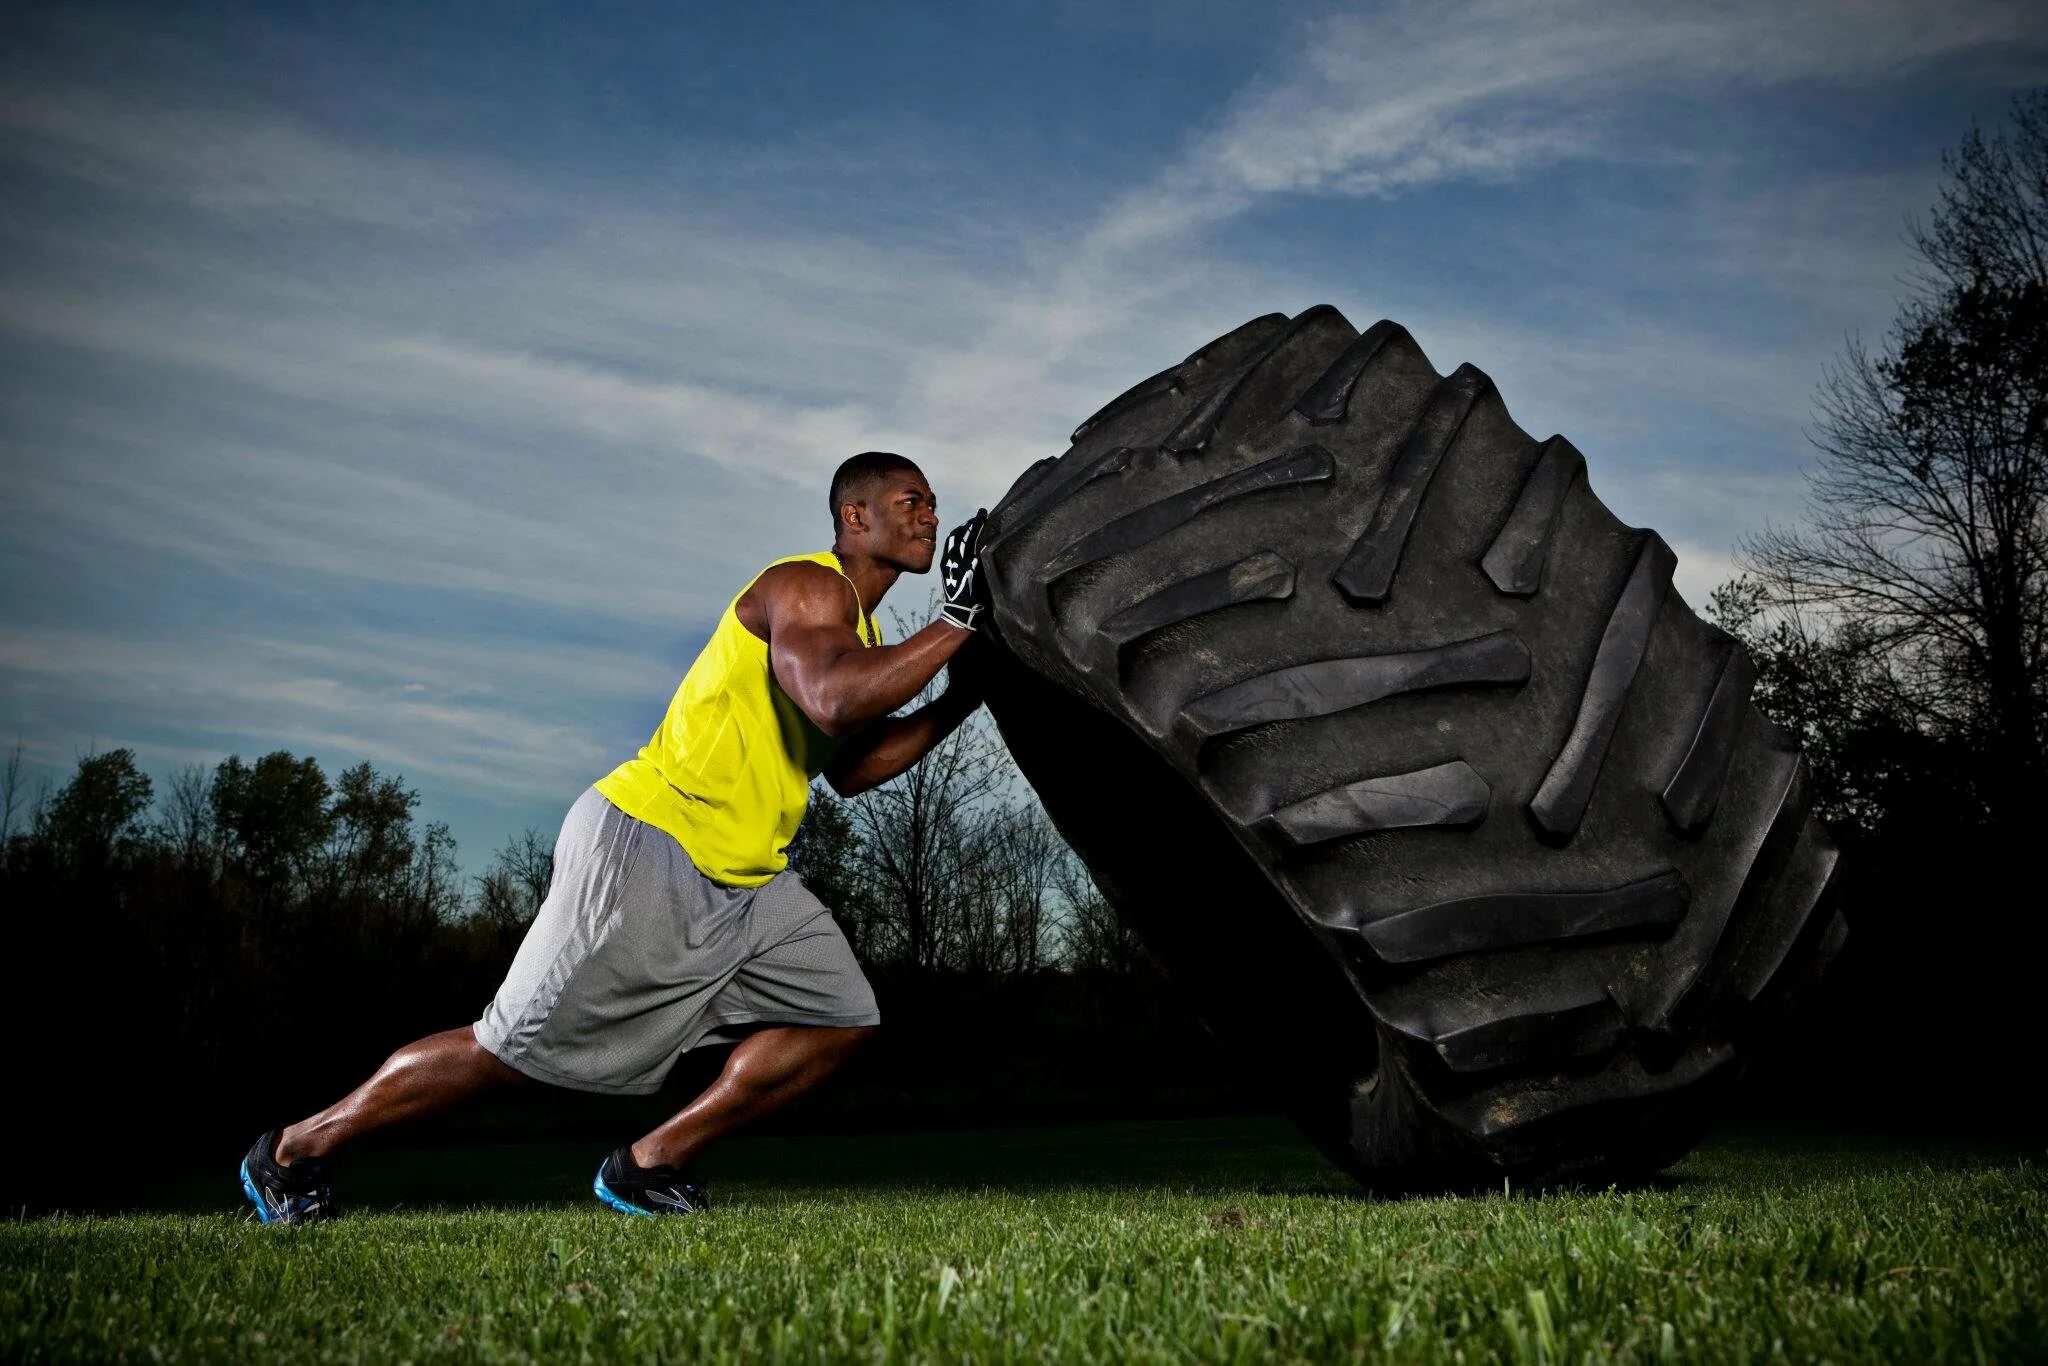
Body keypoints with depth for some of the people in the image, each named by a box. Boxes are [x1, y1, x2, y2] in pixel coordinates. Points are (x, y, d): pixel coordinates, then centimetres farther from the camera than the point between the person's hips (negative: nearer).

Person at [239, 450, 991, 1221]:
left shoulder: (857, 628, 15)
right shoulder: (807, 587, -16)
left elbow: (850, 768, 14)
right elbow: (834, 700, -35)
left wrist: (966, 698, 9)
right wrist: (956, 620, -27)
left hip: (743, 880, 10)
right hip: (643, 854, -10)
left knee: (840, 1017, 3)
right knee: (512, 1050, -3)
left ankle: (649, 1166, 7)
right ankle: (294, 1150, 15)